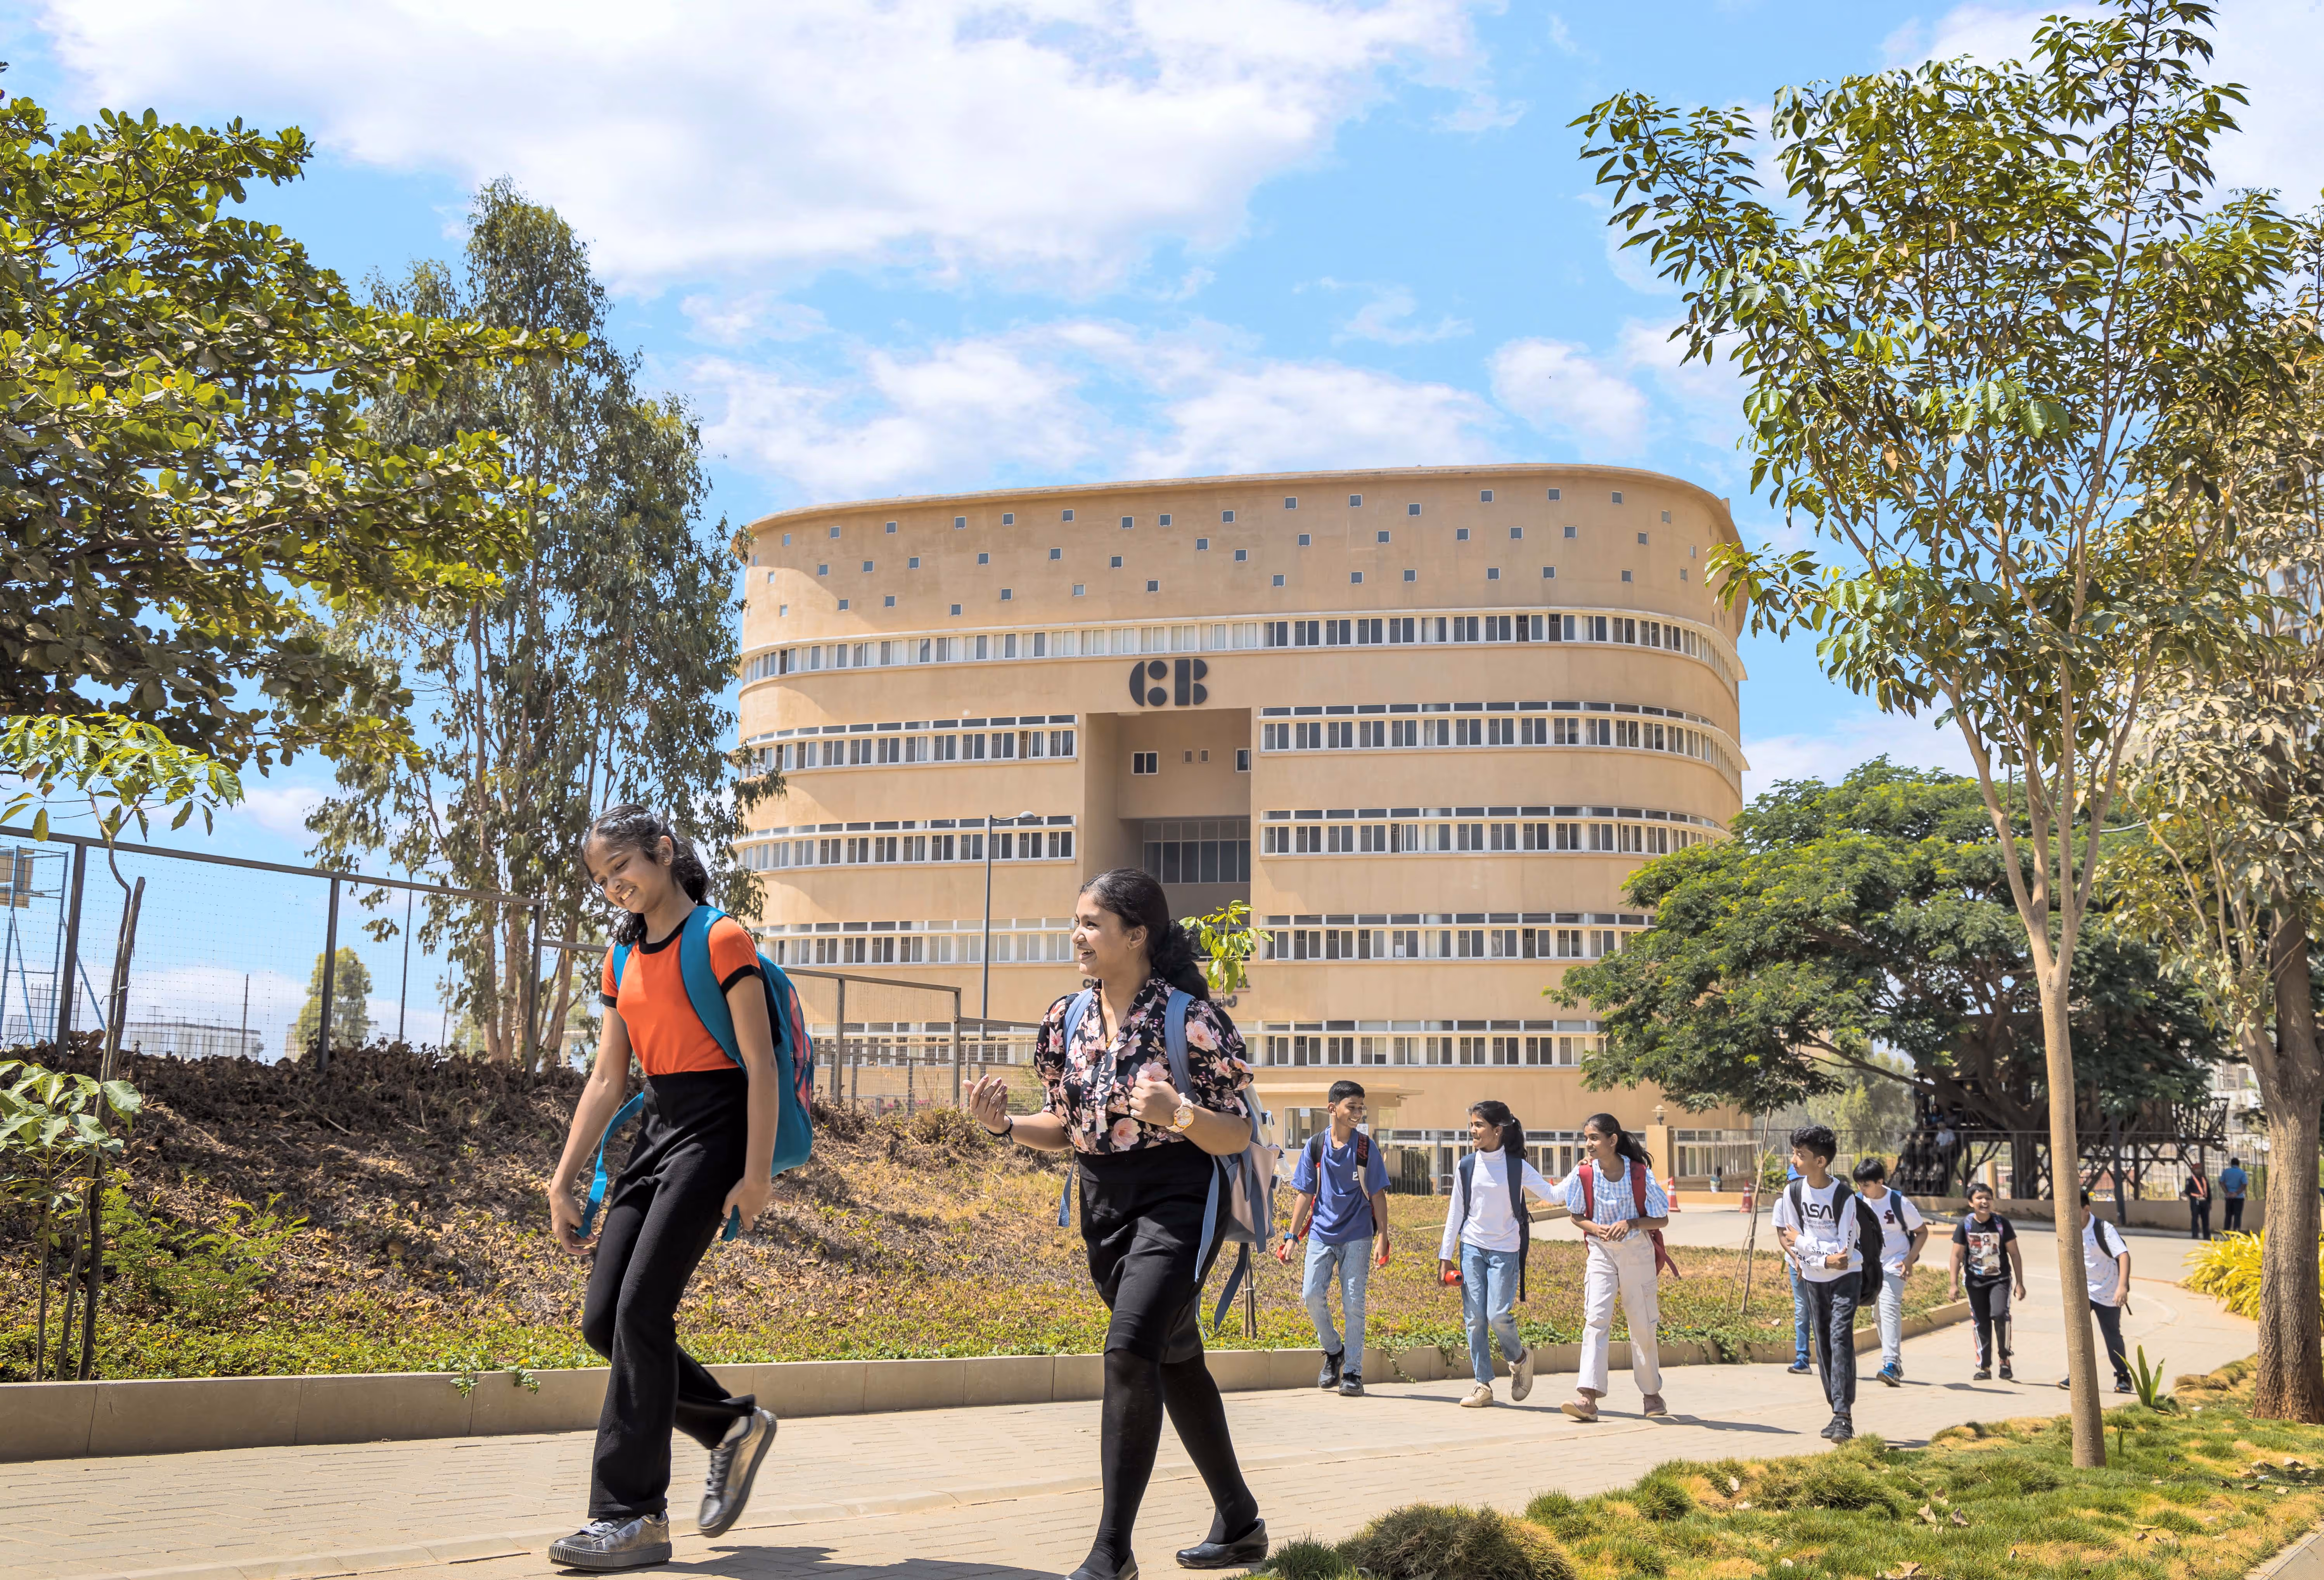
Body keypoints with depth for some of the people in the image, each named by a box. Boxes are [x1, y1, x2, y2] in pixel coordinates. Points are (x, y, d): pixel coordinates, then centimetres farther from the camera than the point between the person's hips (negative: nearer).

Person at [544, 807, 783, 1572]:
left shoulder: (720, 940, -7)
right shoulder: (624, 956, 14)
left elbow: (760, 1063, -10)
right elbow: (607, 1080, 15)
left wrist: (757, 1174, -15)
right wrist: (562, 1184, 10)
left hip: (714, 1131, -8)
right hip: (654, 1129, 8)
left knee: (640, 1313, -13)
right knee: (602, 1319, 1)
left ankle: (634, 1516, -5)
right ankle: (733, 1425, 19)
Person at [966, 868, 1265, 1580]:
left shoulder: (1189, 1017, -14)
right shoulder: (1067, 1019, 4)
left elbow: (1237, 1136, -12)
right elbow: (1066, 1130, 12)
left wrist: (1179, 1113, -31)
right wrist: (1005, 1124, -6)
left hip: (1178, 1199, -7)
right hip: (1104, 1206, 7)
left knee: (1130, 1350, -23)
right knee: (1176, 1361, 17)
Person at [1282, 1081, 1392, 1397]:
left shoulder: (1366, 1148, 0)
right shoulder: (1315, 1146, 2)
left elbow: (1378, 1196, 3)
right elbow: (1305, 1195, 7)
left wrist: (1383, 1239, -3)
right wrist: (1292, 1236, 4)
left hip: (1357, 1236, -1)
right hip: (1321, 1233, 1)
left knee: (1353, 1303, -3)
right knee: (1312, 1295, -7)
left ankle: (1353, 1373, 6)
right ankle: (1333, 1351, 18)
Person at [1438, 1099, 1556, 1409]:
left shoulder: (1517, 1166, -3)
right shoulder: (1466, 1167, 3)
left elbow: (1551, 1194, -5)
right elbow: (1456, 1212, 8)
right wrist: (1446, 1255, 6)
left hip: (1505, 1250, -3)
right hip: (1472, 1247, 3)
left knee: (1499, 1315, -11)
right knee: (1474, 1317, -1)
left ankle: (1519, 1358, 20)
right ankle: (1483, 1385, 8)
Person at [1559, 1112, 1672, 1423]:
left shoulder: (1640, 1175, -12)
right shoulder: (1583, 1176, -7)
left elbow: (1662, 1219, -3)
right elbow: (1576, 1216, 7)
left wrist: (1630, 1224, -20)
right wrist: (1595, 1228, -14)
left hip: (1637, 1251, -1)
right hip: (1600, 1252, 1)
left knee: (1643, 1325, 8)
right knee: (1596, 1320, -15)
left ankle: (1652, 1394, 28)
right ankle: (1588, 1396, -23)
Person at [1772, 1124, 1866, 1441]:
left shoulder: (1844, 1197, -20)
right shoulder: (1793, 1192, -6)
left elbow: (1844, 1252, -22)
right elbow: (1787, 1234, -3)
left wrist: (1802, 1242, -16)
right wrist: (1825, 1259, -16)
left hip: (1845, 1277, -5)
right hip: (1814, 1279, 5)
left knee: (1841, 1338, -17)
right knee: (1823, 1344, 6)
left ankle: (1843, 1415, -20)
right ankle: (1839, 1412, 16)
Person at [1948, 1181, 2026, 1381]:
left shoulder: (2001, 1223, -5)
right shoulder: (1965, 1225, -4)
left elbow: (2015, 1254, 1)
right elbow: (1957, 1255, 0)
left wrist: (2019, 1283, -1)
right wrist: (1954, 1284, -4)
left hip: (2000, 1279, -1)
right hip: (1975, 1282, 1)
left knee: (1999, 1314, -22)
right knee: (1981, 1324, 5)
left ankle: (2004, 1357, -1)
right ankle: (1984, 1368, 16)